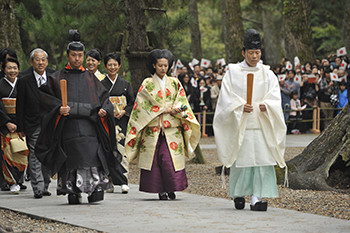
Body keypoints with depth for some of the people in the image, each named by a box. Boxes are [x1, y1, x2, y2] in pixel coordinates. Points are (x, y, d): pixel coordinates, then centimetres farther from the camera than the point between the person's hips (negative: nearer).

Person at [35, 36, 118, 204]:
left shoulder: (90, 78, 18)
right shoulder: (57, 78, 12)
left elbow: (104, 97, 17)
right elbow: (44, 96, 6)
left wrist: (103, 110, -4)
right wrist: (58, 108, -11)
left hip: (89, 126, 1)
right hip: (68, 127, -1)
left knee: (92, 157, -14)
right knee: (71, 160, -6)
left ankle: (96, 189, -18)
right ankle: (72, 193, -2)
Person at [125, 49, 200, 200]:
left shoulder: (174, 83, 13)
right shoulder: (147, 84, 7)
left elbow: (181, 103, 10)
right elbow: (143, 106, -2)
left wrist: (172, 110, -12)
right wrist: (167, 109, -7)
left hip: (172, 128, 1)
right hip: (153, 128, -1)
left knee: (170, 158, -9)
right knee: (154, 158, -6)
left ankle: (171, 188, 0)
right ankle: (160, 190, -2)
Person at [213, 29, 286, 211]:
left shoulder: (267, 74, 9)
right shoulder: (233, 73, 5)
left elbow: (275, 97, 2)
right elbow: (226, 97, -1)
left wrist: (266, 106, -19)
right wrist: (240, 106, -17)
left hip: (262, 125, 1)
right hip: (239, 124, -1)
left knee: (262, 159, -8)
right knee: (240, 159, -1)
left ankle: (257, 197, -9)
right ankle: (238, 193, 19)